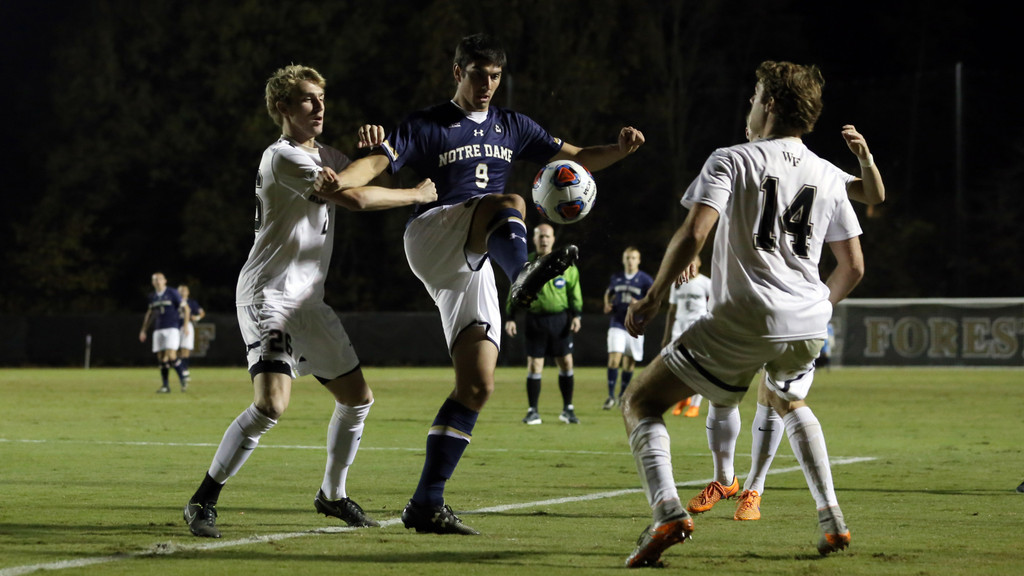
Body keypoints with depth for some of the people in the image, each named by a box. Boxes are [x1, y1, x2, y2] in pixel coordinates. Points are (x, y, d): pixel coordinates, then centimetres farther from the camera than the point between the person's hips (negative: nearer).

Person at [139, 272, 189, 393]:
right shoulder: (152, 296, 13)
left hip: (172, 328, -5)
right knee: (161, 358, 1)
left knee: (171, 356, -17)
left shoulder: (172, 293, -2)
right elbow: (150, 313, 25)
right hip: (158, 330, 5)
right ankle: (165, 385, 5)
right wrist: (144, 330, 24)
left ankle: (183, 378, -1)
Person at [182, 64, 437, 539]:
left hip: (308, 300, 10)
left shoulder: (324, 156, 15)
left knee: (358, 397, 12)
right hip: (268, 294, -9)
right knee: (271, 402, -24)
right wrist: (417, 195, -9)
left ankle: (332, 495, 29)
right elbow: (356, 199, -21)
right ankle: (203, 501, -15)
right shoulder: (281, 158, -14)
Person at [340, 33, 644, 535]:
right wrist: (338, 182, -31)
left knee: (477, 386, -4)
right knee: (509, 204, -33)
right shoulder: (427, 126, 4)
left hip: (470, 266, 6)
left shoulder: (511, 127, 19)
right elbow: (379, 161, -10)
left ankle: (427, 504, -1)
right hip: (429, 237, -5)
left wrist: (620, 149, 1)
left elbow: (575, 158, 21)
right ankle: (524, 274, -68)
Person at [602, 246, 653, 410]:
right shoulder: (616, 278, 9)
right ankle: (611, 396, -9)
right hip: (617, 324, 1)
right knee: (614, 360, -13)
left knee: (629, 363, 5)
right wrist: (607, 304, 5)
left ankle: (622, 396, 21)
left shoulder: (645, 279, -2)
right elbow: (608, 293, 26)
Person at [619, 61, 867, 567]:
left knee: (640, 404, 4)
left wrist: (652, 299, -4)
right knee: (788, 403, 37)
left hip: (742, 322, -5)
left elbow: (693, 233, -14)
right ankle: (832, 521, 24)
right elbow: (853, 266, 15)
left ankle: (667, 511, -20)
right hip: (806, 327, 5)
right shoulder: (829, 177, 13)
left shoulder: (731, 161, -1)